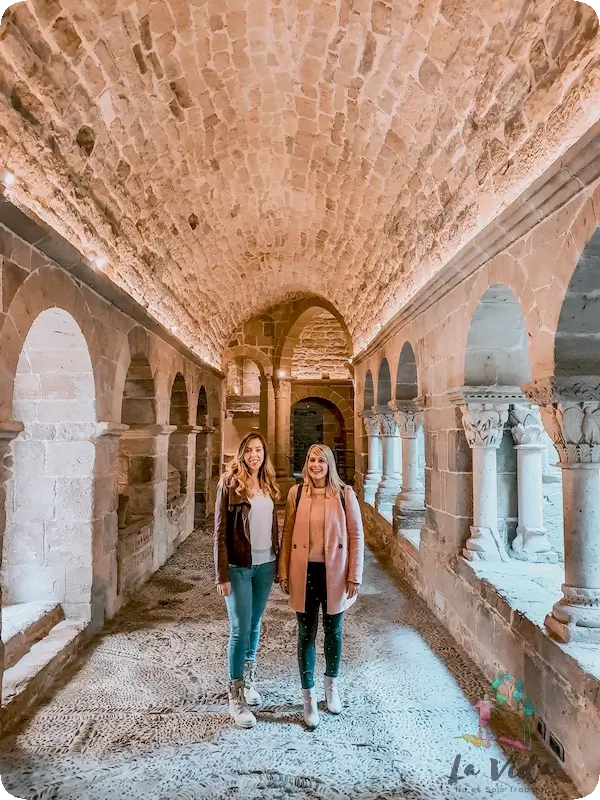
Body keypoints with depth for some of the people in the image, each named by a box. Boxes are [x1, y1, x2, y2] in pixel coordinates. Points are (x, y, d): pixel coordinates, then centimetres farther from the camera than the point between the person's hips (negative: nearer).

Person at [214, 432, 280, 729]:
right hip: (239, 567, -5)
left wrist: (278, 562, 10)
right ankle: (236, 698, 15)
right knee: (240, 630, 1)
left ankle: (248, 680, 35)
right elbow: (220, 531, -11)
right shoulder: (230, 484, -10)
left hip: (265, 565, 5)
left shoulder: (268, 485, 6)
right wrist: (222, 574, -13)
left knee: (255, 625, 17)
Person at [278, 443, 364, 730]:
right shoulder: (296, 493, -2)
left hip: (334, 573, 0)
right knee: (306, 634, 9)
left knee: (333, 631, 17)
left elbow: (356, 535, -3)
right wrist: (284, 572, 1)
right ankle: (309, 697, 26)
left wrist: (355, 576, -5)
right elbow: (287, 534, 3)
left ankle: (332, 687, 41)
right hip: (304, 573, 0)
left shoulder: (344, 494, -6)